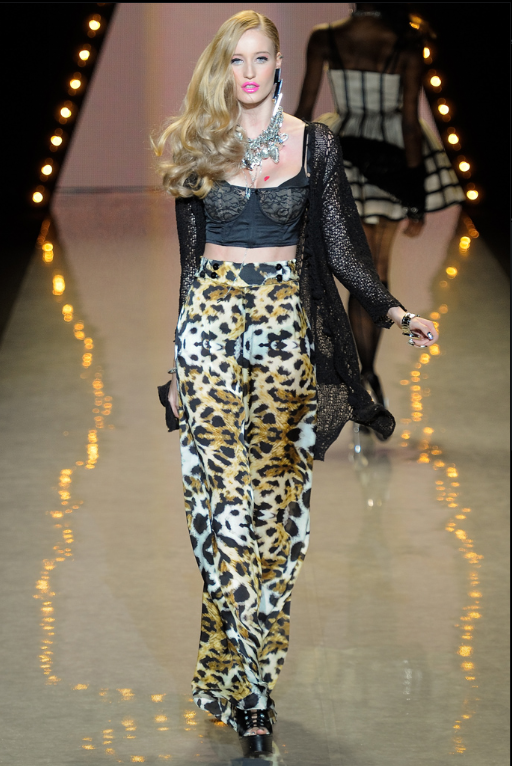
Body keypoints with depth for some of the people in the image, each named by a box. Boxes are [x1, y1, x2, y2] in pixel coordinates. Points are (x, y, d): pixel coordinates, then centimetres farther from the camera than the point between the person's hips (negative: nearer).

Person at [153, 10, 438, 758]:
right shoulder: (196, 146, 7)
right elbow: (185, 256, 10)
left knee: (276, 490, -2)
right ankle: (250, 685, -3)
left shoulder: (313, 143, 5)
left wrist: (393, 310, -10)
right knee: (223, 490, -7)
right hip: (211, 315, 0)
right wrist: (176, 356, 10)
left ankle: (245, 673, 5)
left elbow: (340, 247, 5)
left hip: (287, 320, 0)